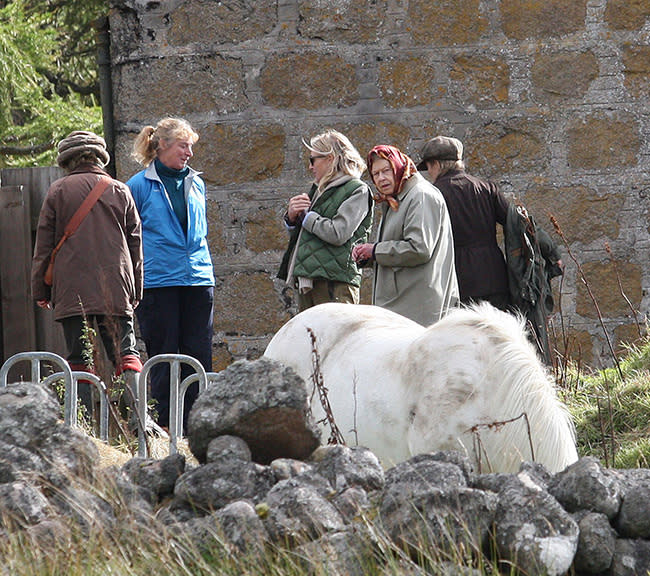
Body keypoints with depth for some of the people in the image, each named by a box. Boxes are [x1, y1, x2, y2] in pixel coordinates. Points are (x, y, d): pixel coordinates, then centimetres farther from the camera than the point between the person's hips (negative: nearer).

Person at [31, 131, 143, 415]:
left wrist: (40, 289, 9)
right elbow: (135, 244, 14)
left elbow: (44, 244, 3)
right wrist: (136, 291, 20)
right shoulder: (120, 191, 11)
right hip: (116, 288, 2)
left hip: (72, 290, -2)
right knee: (126, 353, 1)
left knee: (79, 360, 0)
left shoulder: (58, 191, 3)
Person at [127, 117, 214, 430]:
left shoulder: (196, 184, 13)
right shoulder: (139, 186, -2)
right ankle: (164, 429, 5)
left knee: (200, 356, 1)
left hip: (198, 281, 4)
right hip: (158, 283, -4)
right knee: (163, 357, -1)